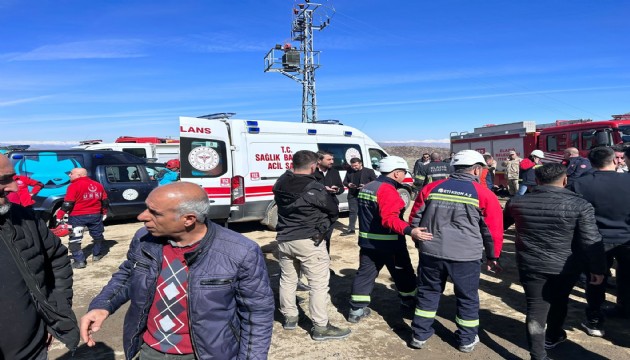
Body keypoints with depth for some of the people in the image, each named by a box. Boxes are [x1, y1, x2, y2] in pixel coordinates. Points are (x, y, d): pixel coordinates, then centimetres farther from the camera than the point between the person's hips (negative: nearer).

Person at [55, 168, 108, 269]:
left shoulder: (74, 186, -11)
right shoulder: (98, 185, 9)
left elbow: (68, 203, -17)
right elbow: (105, 201, 14)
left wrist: (59, 216, -13)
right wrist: (104, 213, 24)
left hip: (77, 216, -5)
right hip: (95, 215, 6)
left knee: (75, 239, 1)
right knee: (97, 235, 22)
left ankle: (79, 261, -4)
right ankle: (97, 254, 35)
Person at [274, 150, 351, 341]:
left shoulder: (280, 184, 0)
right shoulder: (315, 189, -17)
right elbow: (334, 211, -4)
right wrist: (323, 227, 14)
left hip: (284, 239, 7)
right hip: (309, 241, -6)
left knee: (287, 279, 19)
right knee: (319, 283, 2)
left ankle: (289, 317, 32)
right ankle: (321, 327, 8)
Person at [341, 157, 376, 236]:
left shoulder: (369, 171, -2)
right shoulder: (349, 172, 8)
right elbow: (344, 182, 17)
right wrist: (348, 184, -6)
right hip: (352, 195, 3)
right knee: (352, 212, 7)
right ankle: (351, 229, 14)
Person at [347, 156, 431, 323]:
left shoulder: (366, 188, 9)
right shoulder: (388, 190, -20)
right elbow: (389, 218, -33)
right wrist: (410, 230, -43)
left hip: (368, 240, 8)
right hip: (388, 243, -8)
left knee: (365, 274, 11)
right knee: (403, 274, 12)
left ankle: (356, 310, 11)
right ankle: (410, 302, 30)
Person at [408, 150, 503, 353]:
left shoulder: (431, 188, 4)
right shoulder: (484, 195, -3)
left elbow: (415, 219, 10)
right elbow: (493, 230, 1)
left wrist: (422, 243, 24)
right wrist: (492, 256, 15)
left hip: (431, 252, 3)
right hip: (466, 256, -2)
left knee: (427, 293, 18)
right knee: (467, 297, 17)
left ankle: (420, 335, 28)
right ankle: (467, 340, 32)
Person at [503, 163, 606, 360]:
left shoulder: (516, 202, -5)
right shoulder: (578, 204, -13)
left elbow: (499, 226, 10)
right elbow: (591, 241, -13)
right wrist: (598, 268, -1)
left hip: (531, 265, 0)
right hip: (567, 267, 0)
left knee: (536, 309, 6)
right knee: (558, 302, 24)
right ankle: (552, 337, 45)